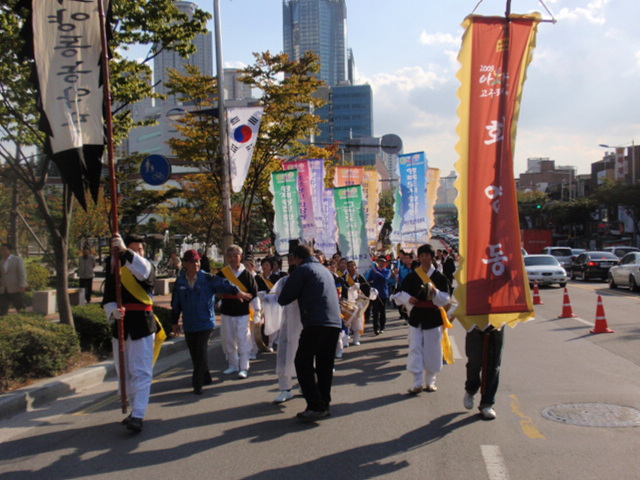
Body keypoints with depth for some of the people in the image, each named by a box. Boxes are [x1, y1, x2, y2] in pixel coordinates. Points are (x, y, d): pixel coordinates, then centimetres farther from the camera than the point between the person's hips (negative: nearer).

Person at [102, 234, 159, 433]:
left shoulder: (147, 267, -2)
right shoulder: (115, 267, 5)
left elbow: (143, 271, -30)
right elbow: (107, 298, 3)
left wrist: (125, 251, -44)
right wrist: (113, 311, -19)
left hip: (143, 324, -4)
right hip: (121, 325, 4)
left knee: (141, 372, -6)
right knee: (124, 371, 13)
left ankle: (138, 417, -6)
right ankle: (135, 408, 28)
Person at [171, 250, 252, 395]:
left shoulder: (207, 279, -4)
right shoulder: (180, 282, 3)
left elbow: (223, 284, -15)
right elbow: (175, 304, 10)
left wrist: (237, 291, -32)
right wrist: (175, 322, 12)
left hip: (205, 322, -3)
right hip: (189, 324, 3)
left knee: (201, 351, -9)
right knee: (194, 353, 10)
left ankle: (198, 383, -2)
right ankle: (205, 378, 28)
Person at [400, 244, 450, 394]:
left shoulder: (439, 277, 0)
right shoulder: (412, 276, 3)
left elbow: (446, 299, -4)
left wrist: (435, 292, -23)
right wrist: (408, 299, -13)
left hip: (433, 317, -1)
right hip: (416, 317, 1)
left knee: (432, 350, 4)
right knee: (415, 348, -3)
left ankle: (430, 382, 20)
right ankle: (418, 383, 2)